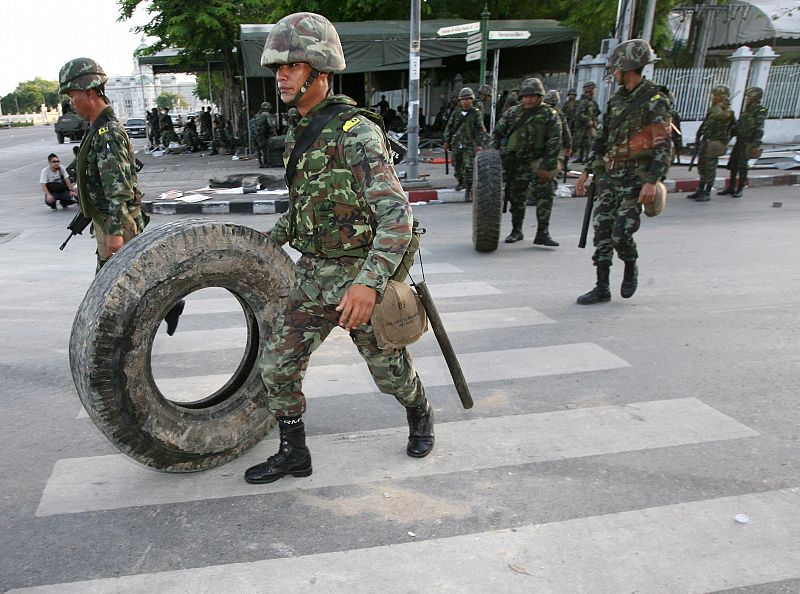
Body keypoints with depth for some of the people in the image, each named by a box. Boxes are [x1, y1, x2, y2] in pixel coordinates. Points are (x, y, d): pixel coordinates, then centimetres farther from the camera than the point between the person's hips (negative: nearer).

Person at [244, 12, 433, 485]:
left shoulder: (357, 132, -19)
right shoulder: (298, 134, 8)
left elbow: (397, 215, -27)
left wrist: (369, 283, -37)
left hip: (360, 278, -7)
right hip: (313, 277, 7)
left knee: (390, 370, 13)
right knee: (277, 366, 5)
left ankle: (421, 417, 45)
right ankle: (294, 454, 25)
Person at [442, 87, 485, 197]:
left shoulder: (476, 113, -1)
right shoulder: (456, 113, 9)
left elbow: (480, 129, -4)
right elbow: (449, 127, 14)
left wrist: (479, 144, -11)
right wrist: (446, 141, 8)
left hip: (469, 145, -4)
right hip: (456, 144, 4)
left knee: (468, 167, -11)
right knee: (457, 166, 15)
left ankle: (469, 189, -7)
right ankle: (461, 182, 38)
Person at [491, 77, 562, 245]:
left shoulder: (549, 114, -2)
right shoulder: (512, 112, 9)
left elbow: (554, 142, -8)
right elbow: (498, 133, 16)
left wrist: (547, 166, -15)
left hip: (539, 161, -3)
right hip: (516, 161, 3)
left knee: (544, 194, -16)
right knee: (516, 198, 9)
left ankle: (543, 233, -13)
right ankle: (516, 231, 25)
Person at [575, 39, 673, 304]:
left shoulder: (656, 101, -9)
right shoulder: (617, 99, 14)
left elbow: (663, 146, -15)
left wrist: (652, 182, -25)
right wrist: (587, 171, 15)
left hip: (636, 177, -7)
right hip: (609, 175, 7)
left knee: (621, 233, -10)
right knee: (602, 231, 2)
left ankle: (631, 268, 22)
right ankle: (602, 288, 10)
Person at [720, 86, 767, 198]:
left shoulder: (760, 111, -10)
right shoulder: (746, 109, 13)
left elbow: (760, 129, -16)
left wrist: (756, 144, -22)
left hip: (748, 143, -8)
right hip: (739, 141, 8)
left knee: (742, 166, -3)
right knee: (732, 165, 10)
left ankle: (740, 189, 7)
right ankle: (731, 188, 19)